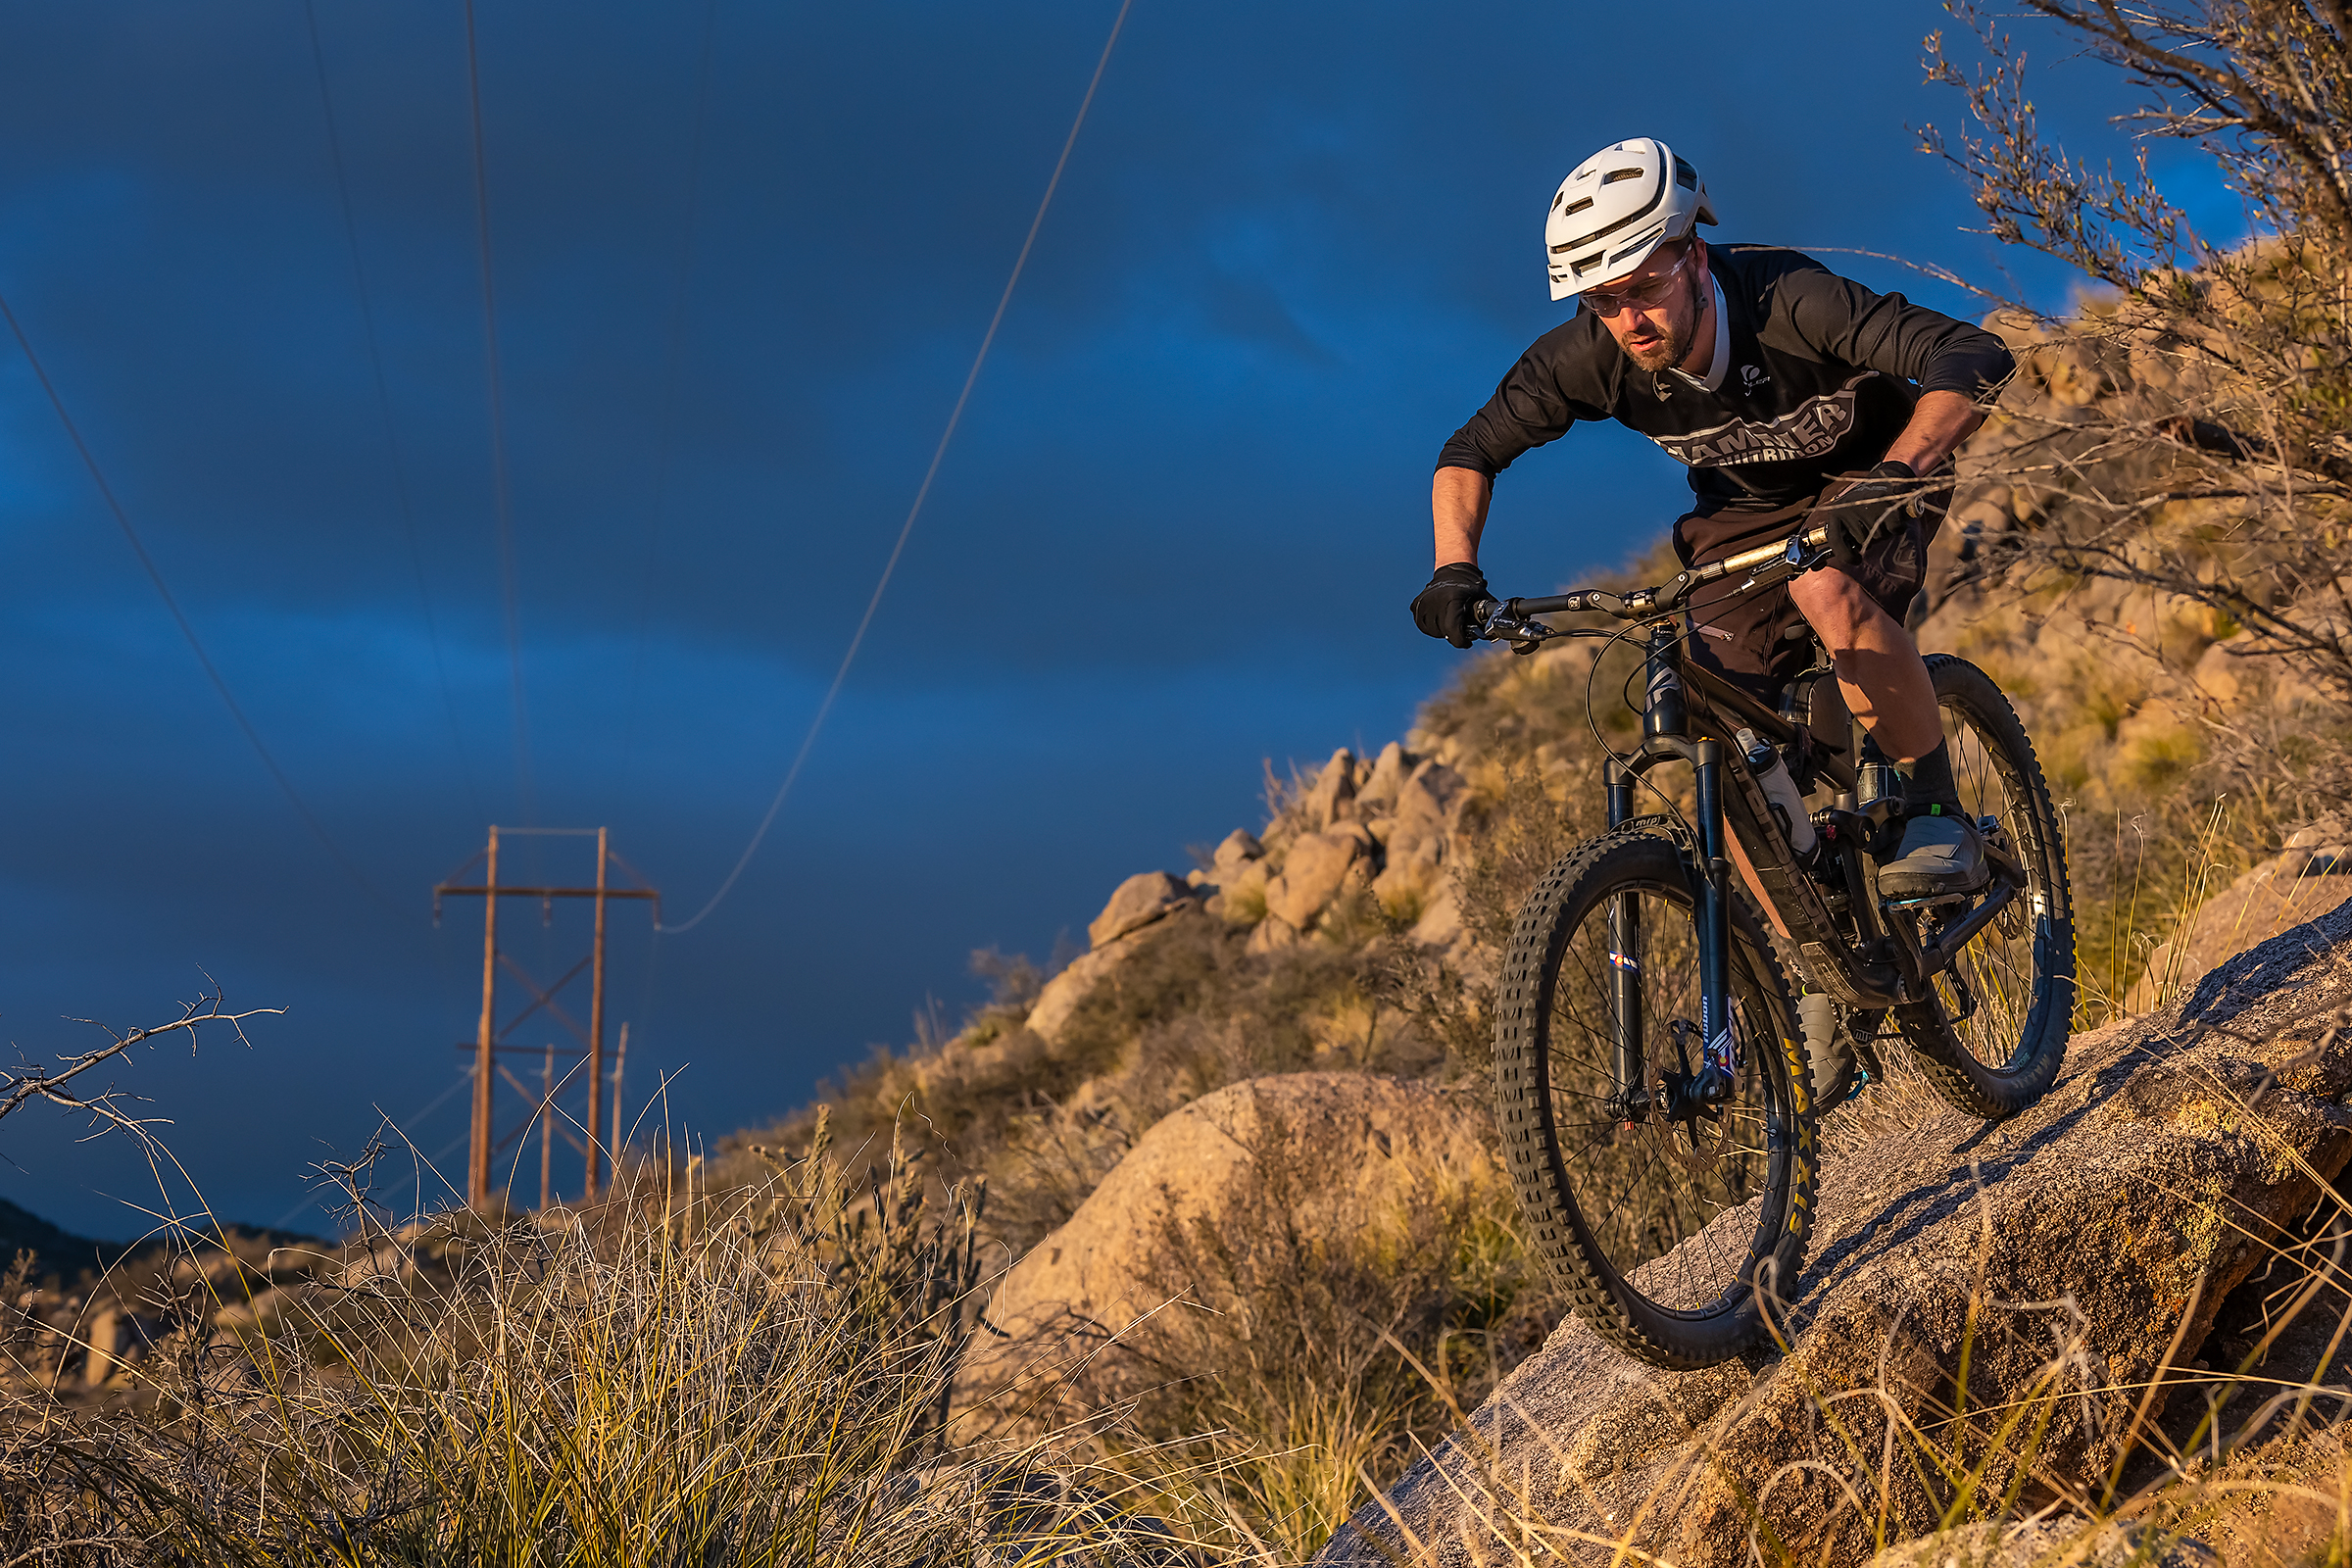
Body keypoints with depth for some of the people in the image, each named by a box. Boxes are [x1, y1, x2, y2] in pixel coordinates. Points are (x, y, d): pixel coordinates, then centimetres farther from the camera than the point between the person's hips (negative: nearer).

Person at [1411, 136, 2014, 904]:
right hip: (1744, 512, 4)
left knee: (1827, 590, -37)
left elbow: (1977, 359, -43)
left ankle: (1938, 813, -18)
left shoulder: (1784, 299, -36)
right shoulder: (1590, 355, -24)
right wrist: (1455, 568, -27)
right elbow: (1471, 451, -11)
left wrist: (1897, 473, -58)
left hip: (1860, 484, -4)